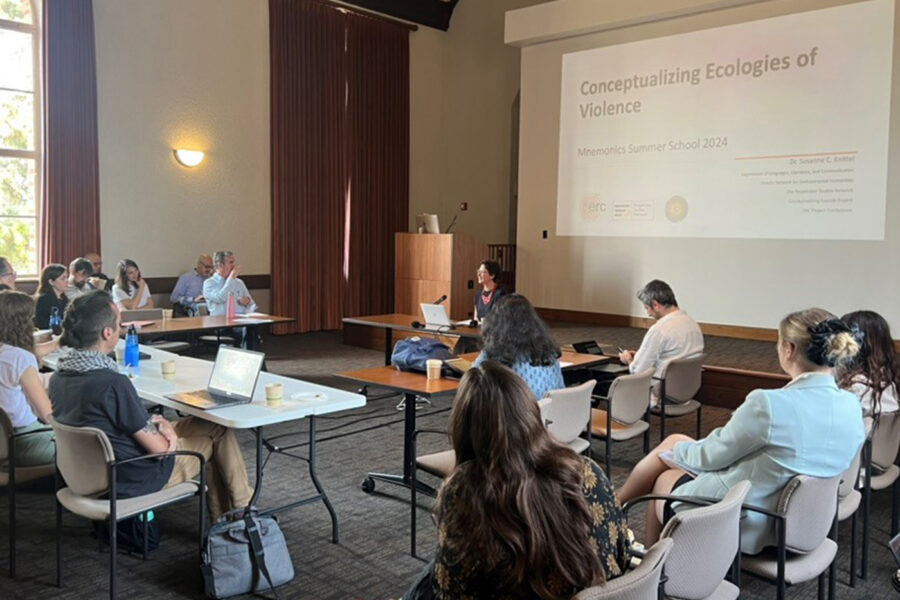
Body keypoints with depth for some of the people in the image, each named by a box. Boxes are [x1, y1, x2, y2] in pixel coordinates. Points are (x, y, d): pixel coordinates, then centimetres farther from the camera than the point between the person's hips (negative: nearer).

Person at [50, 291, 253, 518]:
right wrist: (164, 427, -1)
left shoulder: (58, 377, -5)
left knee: (197, 422, 23)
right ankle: (243, 510, 29)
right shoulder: (113, 383, -32)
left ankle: (221, 515, 33)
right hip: (134, 481, -8)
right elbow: (159, 448, -22)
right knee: (220, 432, 8)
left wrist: (154, 421, -2)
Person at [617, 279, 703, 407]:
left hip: (662, 397, -9)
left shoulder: (659, 330, -21)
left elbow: (638, 371, -15)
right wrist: (639, 356, 15)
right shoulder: (693, 323, 5)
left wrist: (628, 360, 7)